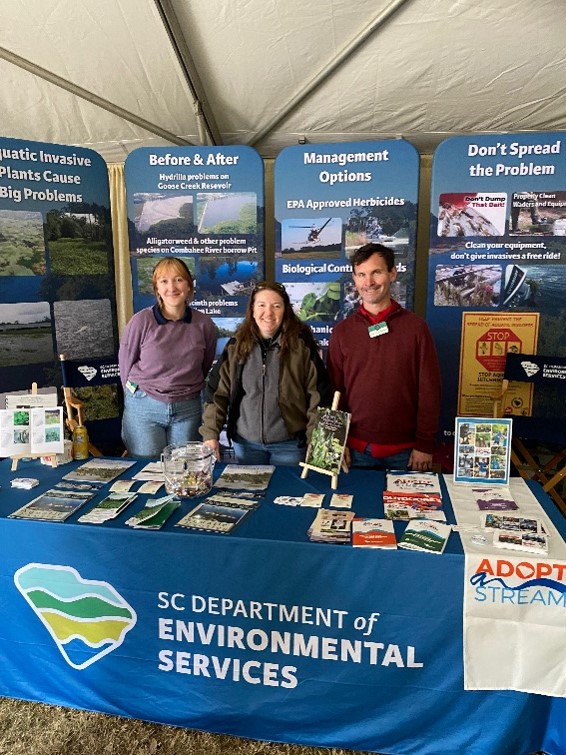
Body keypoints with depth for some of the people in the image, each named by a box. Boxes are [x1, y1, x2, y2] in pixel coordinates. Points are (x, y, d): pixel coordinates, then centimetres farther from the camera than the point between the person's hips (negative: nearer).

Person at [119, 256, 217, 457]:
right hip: (143, 409, -1)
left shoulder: (204, 325, -3)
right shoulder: (141, 321, -9)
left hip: (188, 410, 2)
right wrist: (137, 397, 12)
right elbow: (125, 363, 3)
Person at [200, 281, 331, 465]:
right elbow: (218, 392, 2)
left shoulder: (301, 344, -7)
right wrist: (210, 433, -5)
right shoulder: (237, 344, 0)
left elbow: (318, 395, -7)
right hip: (245, 442, 2)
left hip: (289, 443, -2)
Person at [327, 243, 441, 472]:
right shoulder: (342, 331, 2)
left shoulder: (415, 327, -3)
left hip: (404, 449, -1)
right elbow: (334, 390, 5)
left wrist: (425, 444, -4)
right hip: (355, 448, 1)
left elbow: (429, 390, -2)